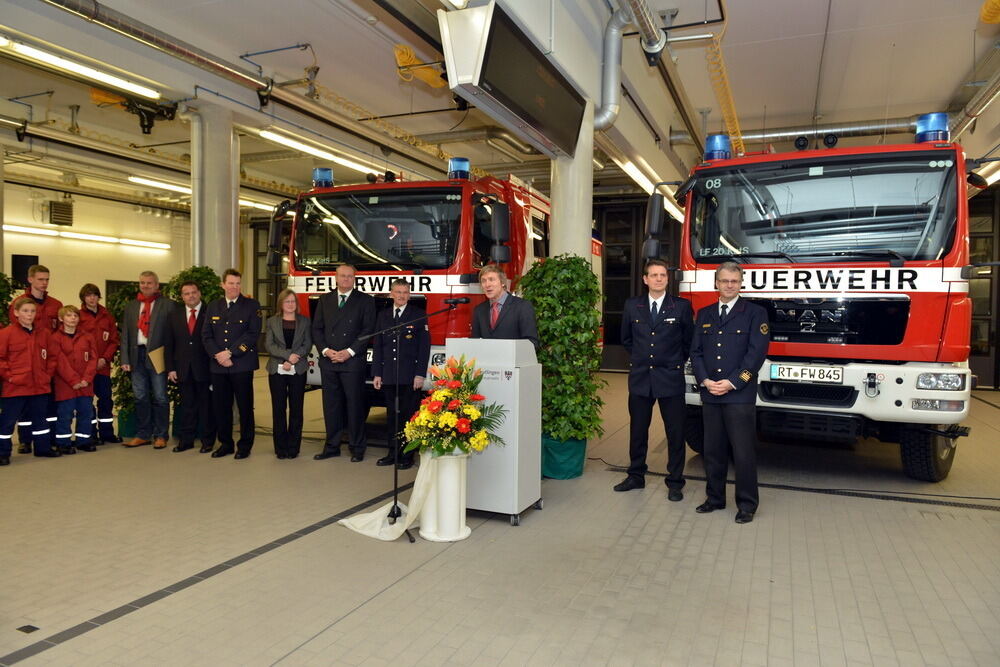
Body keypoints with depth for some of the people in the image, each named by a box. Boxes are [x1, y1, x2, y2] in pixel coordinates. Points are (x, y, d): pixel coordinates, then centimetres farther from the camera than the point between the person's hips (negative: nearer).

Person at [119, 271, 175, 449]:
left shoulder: (168, 305, 0)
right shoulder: (131, 306, 14)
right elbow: (125, 334, 12)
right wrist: (125, 359, 3)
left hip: (157, 356, -4)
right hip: (137, 355, 4)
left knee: (159, 397, 2)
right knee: (140, 397, 9)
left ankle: (160, 435, 10)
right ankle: (142, 434, 19)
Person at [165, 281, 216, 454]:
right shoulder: (175, 316, 10)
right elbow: (169, 344, 10)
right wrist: (170, 368, 2)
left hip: (204, 368, -3)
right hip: (183, 369, 3)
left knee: (206, 405, 5)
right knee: (186, 406, 10)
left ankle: (207, 440, 14)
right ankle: (186, 440, 19)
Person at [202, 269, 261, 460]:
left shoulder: (251, 305, 1)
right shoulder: (213, 306, 14)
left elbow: (253, 334, -8)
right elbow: (206, 334, 8)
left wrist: (230, 352, -14)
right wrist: (217, 354, -8)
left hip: (242, 364, -4)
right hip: (218, 365, 4)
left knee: (245, 406, 1)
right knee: (220, 406, 8)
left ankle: (245, 445, 11)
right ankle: (225, 443, 20)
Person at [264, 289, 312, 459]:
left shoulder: (304, 321, 8)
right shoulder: (272, 321, 9)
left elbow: (307, 344, 1)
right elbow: (269, 345, -1)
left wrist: (292, 360, -12)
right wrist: (288, 355, -16)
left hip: (298, 371, 0)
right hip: (277, 370, 0)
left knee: (296, 409, 2)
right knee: (279, 409, 2)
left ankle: (293, 447, 9)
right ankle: (280, 447, 9)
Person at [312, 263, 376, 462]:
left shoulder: (365, 300, 2)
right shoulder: (325, 300, 13)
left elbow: (368, 330, -4)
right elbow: (317, 329, 11)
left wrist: (349, 352, -12)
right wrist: (325, 350, -5)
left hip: (353, 362, -3)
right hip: (328, 362, 4)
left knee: (354, 405, 1)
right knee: (331, 405, 8)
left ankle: (357, 448, 10)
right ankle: (332, 446, 18)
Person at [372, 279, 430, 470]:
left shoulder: (419, 315, 0)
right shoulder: (383, 316, 12)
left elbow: (424, 347, -4)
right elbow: (378, 346, 13)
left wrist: (420, 374, -10)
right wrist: (377, 373, 6)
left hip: (410, 376, -4)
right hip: (389, 376, 4)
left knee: (409, 415, 1)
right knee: (392, 415, 9)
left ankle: (407, 455, 10)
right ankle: (393, 452, 18)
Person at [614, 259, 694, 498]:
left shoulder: (682, 306, -2)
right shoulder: (632, 306, 4)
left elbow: (689, 340, 7)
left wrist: (676, 362, 7)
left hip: (670, 379, -2)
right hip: (640, 378, 2)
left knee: (675, 433, 4)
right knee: (637, 430, 12)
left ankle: (675, 482, 16)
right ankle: (636, 476, 26)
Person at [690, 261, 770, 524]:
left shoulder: (755, 313, 0)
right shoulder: (704, 314, 14)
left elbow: (757, 352, -7)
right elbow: (696, 351, 10)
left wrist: (732, 382, -13)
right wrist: (705, 381, -6)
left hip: (740, 395, -4)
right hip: (709, 395, 4)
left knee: (743, 452, 0)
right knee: (713, 450, 11)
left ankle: (747, 504, 12)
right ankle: (715, 498, 23)